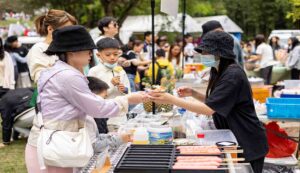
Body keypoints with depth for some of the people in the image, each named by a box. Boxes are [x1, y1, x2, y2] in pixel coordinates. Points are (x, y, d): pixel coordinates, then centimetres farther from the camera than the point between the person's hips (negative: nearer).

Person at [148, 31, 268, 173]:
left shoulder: (233, 75, -24)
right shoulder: (221, 72, 6)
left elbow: (209, 109, -28)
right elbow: (213, 102, 15)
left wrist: (172, 100, -29)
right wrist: (193, 93, -2)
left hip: (248, 144, -9)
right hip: (234, 140, 9)